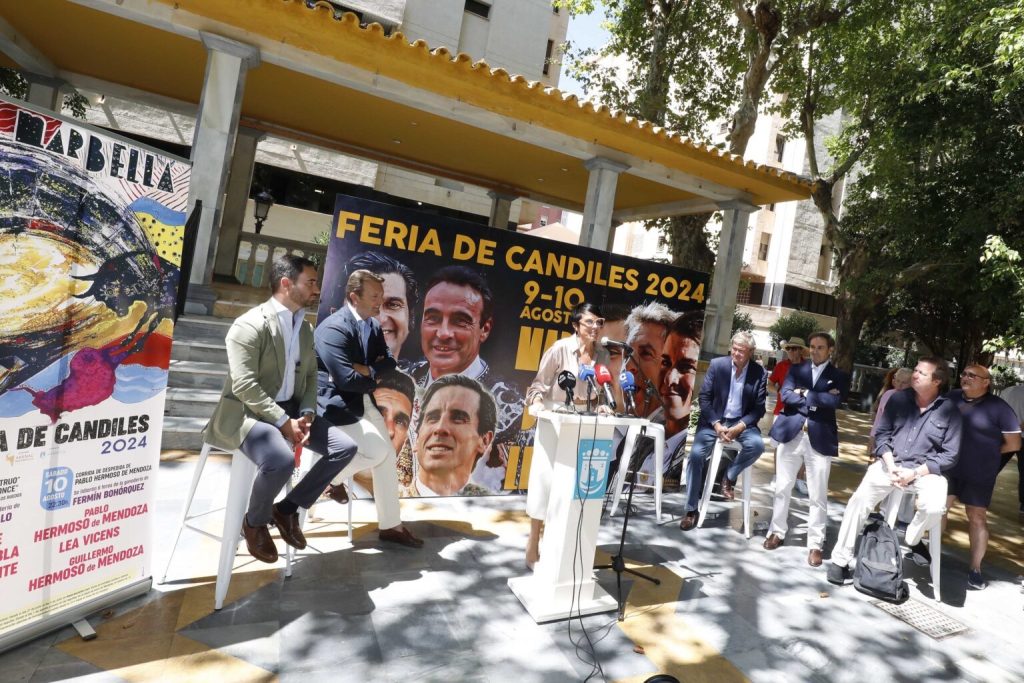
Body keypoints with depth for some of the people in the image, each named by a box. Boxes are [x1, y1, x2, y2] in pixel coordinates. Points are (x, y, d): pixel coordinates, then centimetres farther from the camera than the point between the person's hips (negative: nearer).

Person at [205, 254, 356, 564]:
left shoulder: (306, 328, 10)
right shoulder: (250, 324, -15)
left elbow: (310, 377, 12)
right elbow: (244, 385, -22)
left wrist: (305, 416, -6)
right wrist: (283, 422, -23)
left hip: (290, 409, 8)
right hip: (247, 412, -8)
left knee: (345, 447, -5)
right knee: (281, 460, -34)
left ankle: (288, 508, 11)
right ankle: (254, 521, 0)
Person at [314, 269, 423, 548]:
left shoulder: (373, 325, 6)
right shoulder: (333, 328, -21)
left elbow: (389, 362, 3)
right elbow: (347, 379, -26)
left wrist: (365, 370, -15)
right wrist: (374, 376, -9)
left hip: (364, 403, 9)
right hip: (336, 405, -8)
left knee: (387, 455, 5)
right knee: (377, 451, -18)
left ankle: (390, 525, 16)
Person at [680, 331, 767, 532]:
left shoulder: (760, 373, -5)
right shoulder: (717, 365, -5)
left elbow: (759, 408, -4)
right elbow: (704, 398, -4)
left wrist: (739, 427, -19)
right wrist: (717, 424, -17)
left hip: (741, 422, 1)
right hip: (714, 420, 0)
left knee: (757, 444, -30)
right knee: (696, 454, -19)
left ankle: (729, 477, -2)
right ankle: (691, 510, -6)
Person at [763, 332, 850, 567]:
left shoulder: (840, 376, 7)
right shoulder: (796, 369, 10)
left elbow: (834, 401, -12)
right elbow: (785, 394, -6)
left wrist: (805, 394, -8)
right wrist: (818, 400, -10)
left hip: (820, 439, -1)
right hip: (791, 434, 2)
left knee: (818, 496, 2)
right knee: (782, 488, 10)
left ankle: (815, 544, 14)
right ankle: (777, 532, 25)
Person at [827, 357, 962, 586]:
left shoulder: (949, 410, -4)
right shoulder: (898, 398, 1)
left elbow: (950, 454, -5)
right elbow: (882, 434, 4)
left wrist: (915, 473, -15)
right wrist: (891, 466, -11)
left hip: (926, 468, -1)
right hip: (890, 462, 1)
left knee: (934, 508, -31)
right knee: (860, 499, -18)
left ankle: (911, 541, 4)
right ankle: (840, 560, -8)